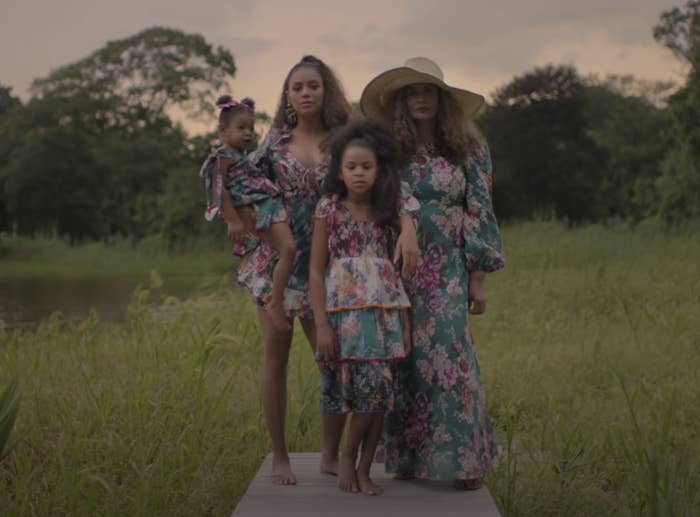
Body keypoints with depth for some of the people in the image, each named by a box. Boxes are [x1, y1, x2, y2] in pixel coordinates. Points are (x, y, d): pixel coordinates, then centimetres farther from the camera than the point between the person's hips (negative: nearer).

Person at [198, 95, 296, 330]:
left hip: (270, 206, 10)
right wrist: (233, 220, -19)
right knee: (288, 248, -21)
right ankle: (275, 303, -19)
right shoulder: (224, 156, -5)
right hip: (258, 209, -10)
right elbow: (218, 188, -13)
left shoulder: (242, 156, 23)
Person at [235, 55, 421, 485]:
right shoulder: (275, 140, 4)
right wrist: (245, 219, -4)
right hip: (276, 257, 1)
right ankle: (279, 456, 15)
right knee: (276, 356, 4)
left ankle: (331, 454, 14)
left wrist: (408, 226, -27)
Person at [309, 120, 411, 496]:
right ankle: (348, 457, 8)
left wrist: (405, 323, 7)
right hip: (345, 309, -4)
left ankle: (363, 471, 11)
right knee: (371, 387, -13)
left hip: (383, 310, 4)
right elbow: (316, 270, -2)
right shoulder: (329, 210, 0)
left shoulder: (386, 214, 10)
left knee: (380, 394, 0)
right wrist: (321, 324, -10)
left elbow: (396, 271, 12)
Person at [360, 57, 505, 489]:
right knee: (405, 360, 3)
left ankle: (465, 457, 1)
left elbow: (480, 215, 3)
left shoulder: (468, 149, 5)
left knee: (449, 353, -9)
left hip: (447, 271, -1)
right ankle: (407, 457, 13)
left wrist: (478, 278, -1)